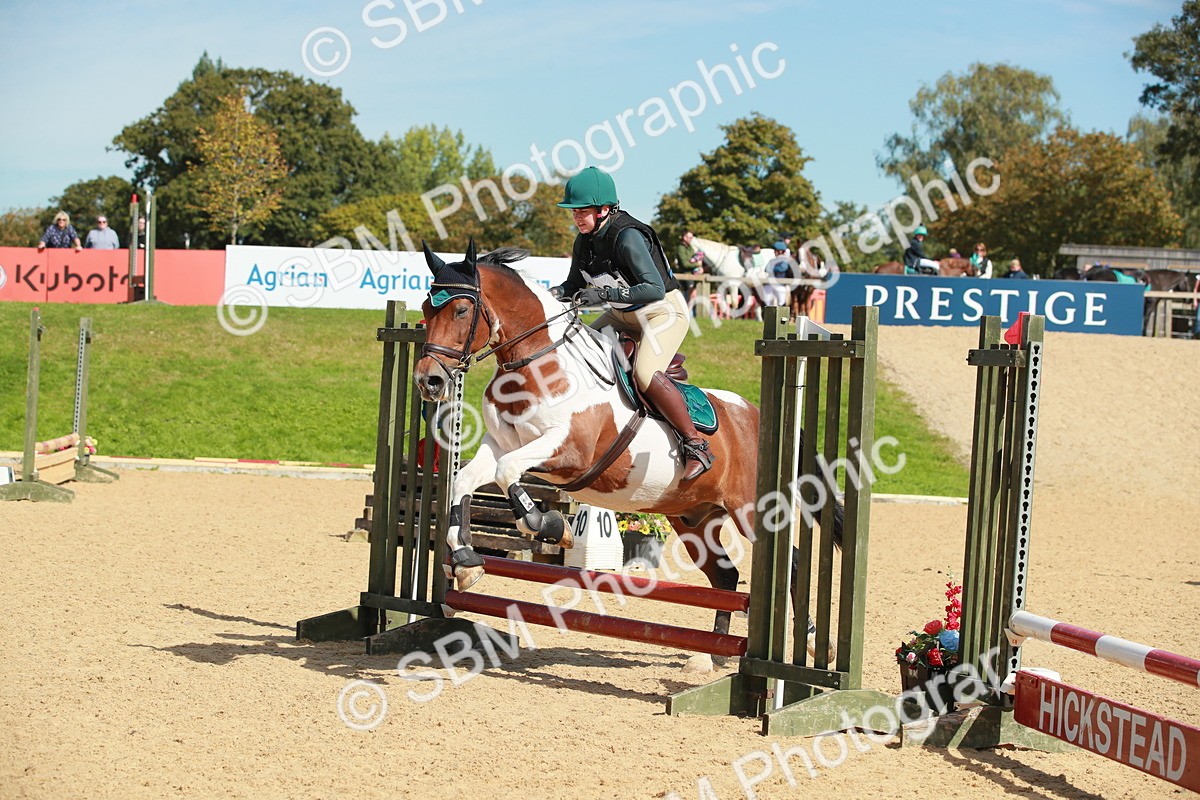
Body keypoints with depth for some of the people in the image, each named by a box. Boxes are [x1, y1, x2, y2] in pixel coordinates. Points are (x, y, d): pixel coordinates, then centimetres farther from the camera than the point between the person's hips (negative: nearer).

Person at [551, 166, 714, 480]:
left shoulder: (627, 236, -27)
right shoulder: (584, 242, -1)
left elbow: (655, 288, -35)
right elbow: (576, 284, 13)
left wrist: (605, 294, -41)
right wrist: (558, 293, -10)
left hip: (665, 310, -10)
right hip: (624, 315, 10)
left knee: (645, 373, -30)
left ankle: (696, 445, -22)